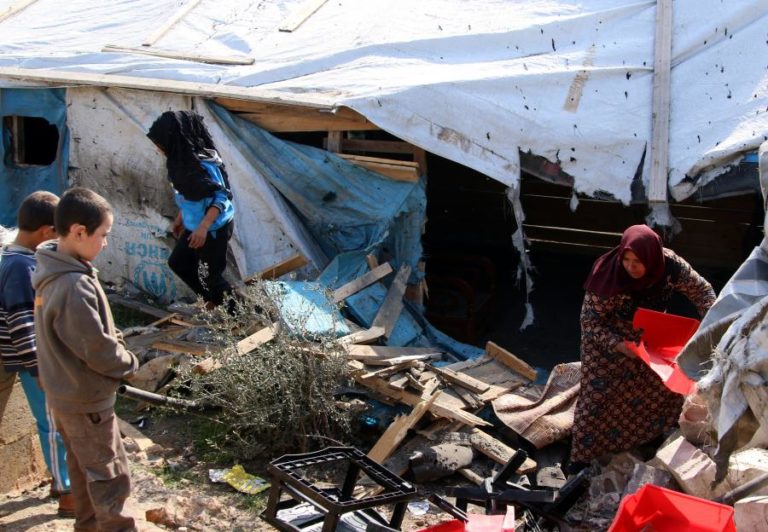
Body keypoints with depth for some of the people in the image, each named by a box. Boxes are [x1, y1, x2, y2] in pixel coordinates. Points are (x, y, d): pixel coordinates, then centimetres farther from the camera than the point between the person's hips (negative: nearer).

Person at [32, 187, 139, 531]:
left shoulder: (52, 274, 1)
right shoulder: (75, 286, -30)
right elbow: (97, 349, -26)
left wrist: (114, 342, 2)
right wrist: (127, 363, -8)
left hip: (66, 393, 10)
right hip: (87, 400, -10)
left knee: (83, 467, 24)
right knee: (110, 477, 4)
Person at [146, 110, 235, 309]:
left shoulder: (203, 164, -28)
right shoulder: (181, 158, -1)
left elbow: (221, 198, -27)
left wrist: (203, 227, -33)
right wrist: (180, 217, 20)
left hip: (214, 228, -10)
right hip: (193, 226, 10)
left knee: (212, 273, 3)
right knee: (177, 262, 21)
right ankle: (212, 299, 36)